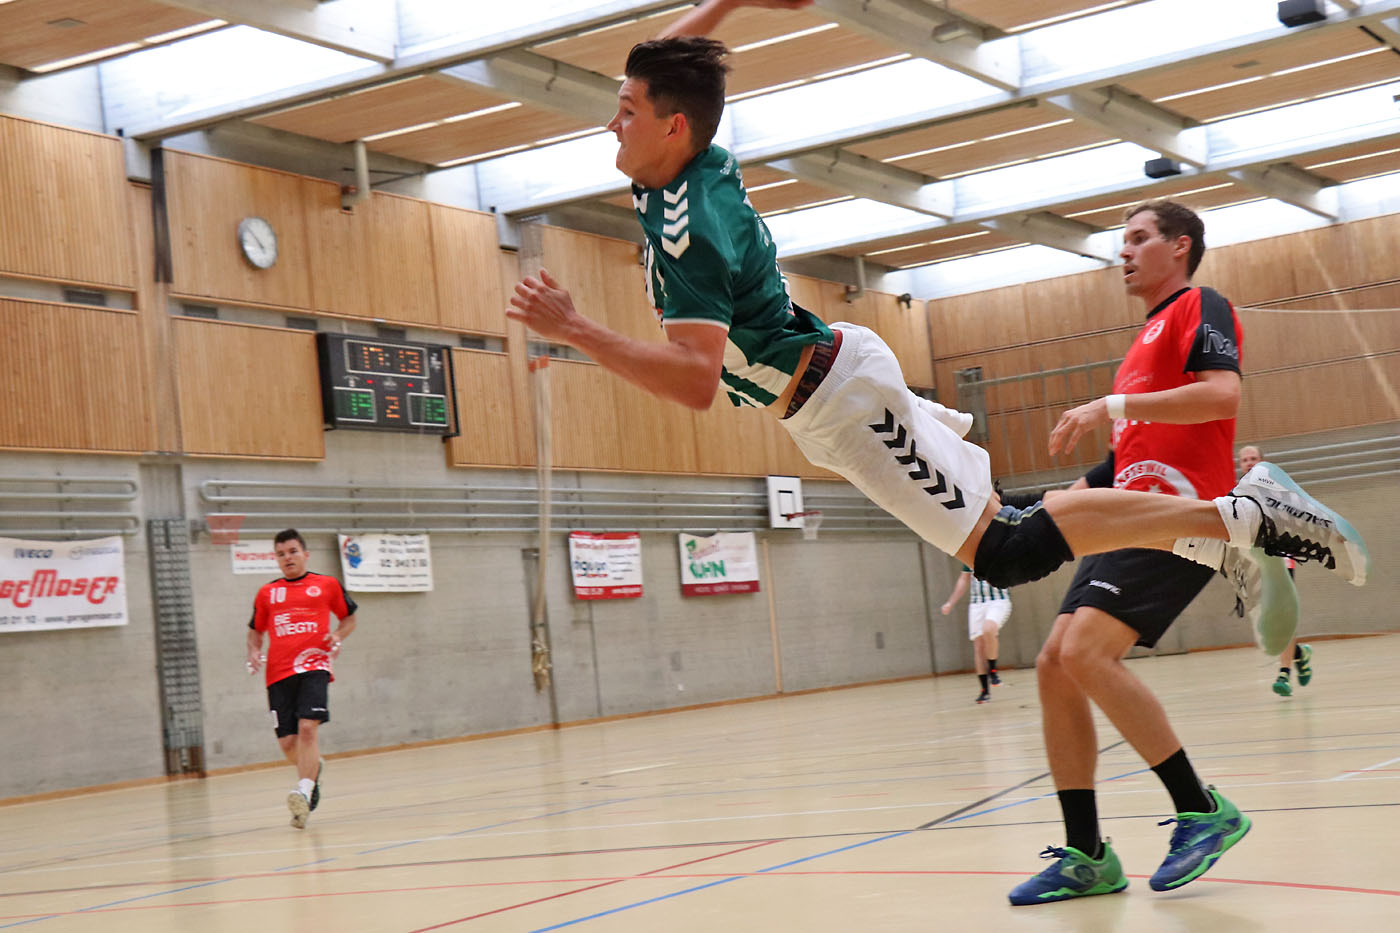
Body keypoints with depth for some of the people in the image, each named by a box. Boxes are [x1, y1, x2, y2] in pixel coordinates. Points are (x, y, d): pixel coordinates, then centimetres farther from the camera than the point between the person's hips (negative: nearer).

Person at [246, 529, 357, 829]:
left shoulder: (327, 585, 10)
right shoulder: (266, 593, 15)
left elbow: (349, 618, 20)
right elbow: (256, 631, 24)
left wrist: (338, 637, 0)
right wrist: (254, 654, 4)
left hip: (314, 667, -3)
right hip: (279, 673, 3)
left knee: (308, 728, -23)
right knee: (287, 743, 0)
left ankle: (303, 792, -29)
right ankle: (313, 768, 32)